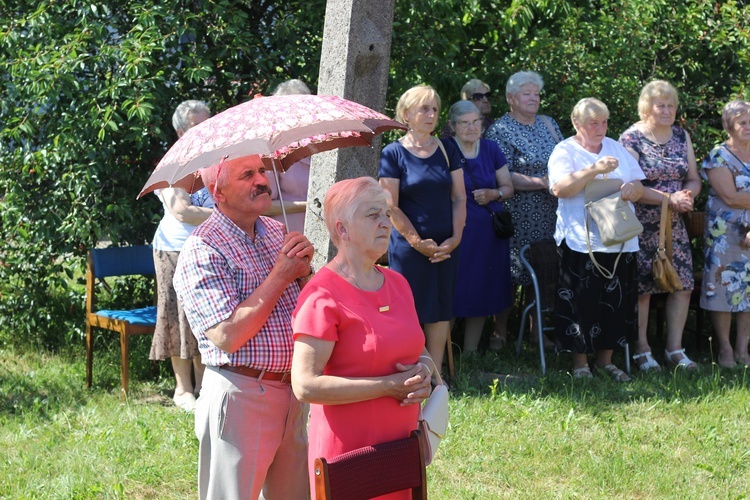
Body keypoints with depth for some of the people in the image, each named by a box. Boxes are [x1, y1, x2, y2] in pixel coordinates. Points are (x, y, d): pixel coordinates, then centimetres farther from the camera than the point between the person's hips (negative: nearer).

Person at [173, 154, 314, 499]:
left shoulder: (278, 234, 9)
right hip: (239, 397, -7)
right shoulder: (202, 250, -13)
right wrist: (280, 276, -17)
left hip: (293, 393, 7)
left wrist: (304, 272, -9)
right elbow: (228, 336, -22)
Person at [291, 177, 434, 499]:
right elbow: (305, 385, -21)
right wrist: (389, 385, -19)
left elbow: (419, 351, 23)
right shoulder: (323, 297, -14)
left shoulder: (397, 284, 9)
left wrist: (423, 373, -2)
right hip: (348, 451, -7)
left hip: (402, 445, 7)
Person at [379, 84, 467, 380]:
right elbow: (391, 206, -7)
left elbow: (459, 198, 8)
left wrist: (455, 238, -5)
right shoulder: (393, 154, -4)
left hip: (446, 247, 4)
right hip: (409, 248, -4)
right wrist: (418, 242, -12)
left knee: (441, 311, 6)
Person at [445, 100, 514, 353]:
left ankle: (470, 353, 19)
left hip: (489, 231, 5)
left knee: (481, 293, 8)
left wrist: (493, 194, -6)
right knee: (453, 293, -7)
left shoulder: (490, 149, 10)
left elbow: (508, 188, 15)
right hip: (457, 231, -5)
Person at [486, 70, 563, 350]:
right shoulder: (500, 130, -4)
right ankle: (501, 331, 7)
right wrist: (540, 183, -19)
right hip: (516, 216, -5)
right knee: (509, 271, -3)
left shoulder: (548, 124, 14)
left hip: (549, 213, 5)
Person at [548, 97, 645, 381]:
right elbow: (560, 188, -17)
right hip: (581, 240, -5)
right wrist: (594, 170, -25)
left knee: (616, 302, 6)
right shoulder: (564, 151, 0)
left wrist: (632, 189, -10)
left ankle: (606, 360, 18)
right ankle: (580, 363, 7)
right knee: (580, 304, -5)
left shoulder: (617, 149, 17)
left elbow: (638, 188, 14)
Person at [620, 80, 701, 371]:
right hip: (640, 225, -5)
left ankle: (675, 349, 13)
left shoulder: (682, 137, 11)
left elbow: (694, 180, 12)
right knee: (641, 287, -4)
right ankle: (641, 351, 8)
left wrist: (687, 195, -11)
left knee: (683, 284, 1)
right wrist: (670, 198, -20)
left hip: (674, 224, 6)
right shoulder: (631, 139, -7)